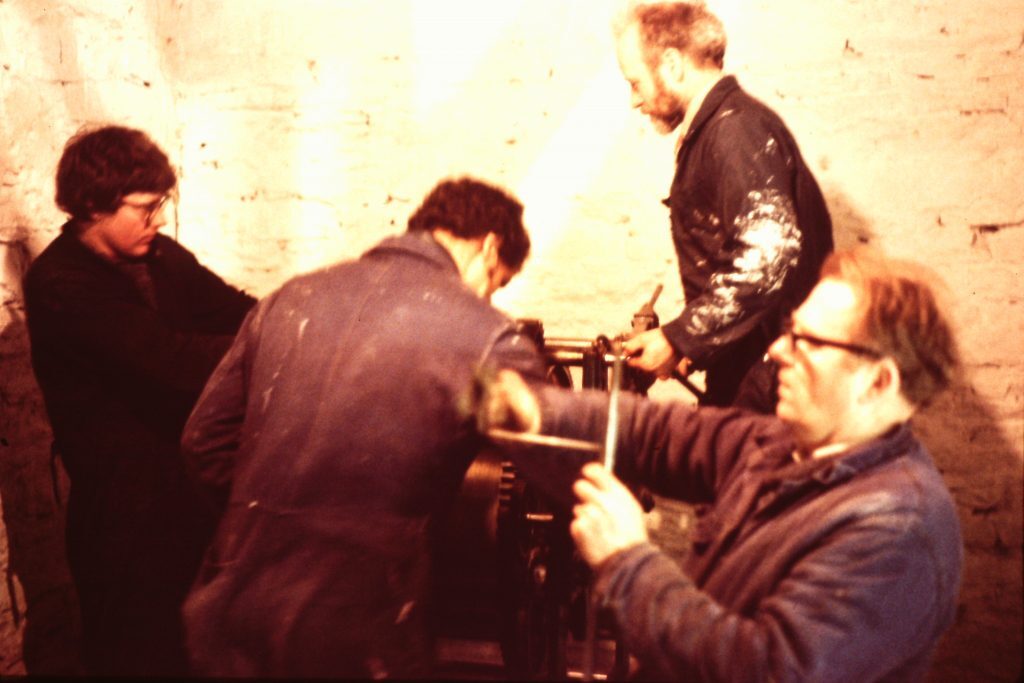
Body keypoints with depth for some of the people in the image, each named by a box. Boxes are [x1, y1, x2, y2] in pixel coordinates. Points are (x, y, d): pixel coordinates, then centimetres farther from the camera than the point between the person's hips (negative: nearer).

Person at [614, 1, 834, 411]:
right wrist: (692, 344, 10)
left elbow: (769, 256, -26)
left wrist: (679, 338, -20)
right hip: (740, 373, 9)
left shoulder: (737, 130, -14)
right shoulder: (708, 133, 17)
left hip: (770, 373, -9)